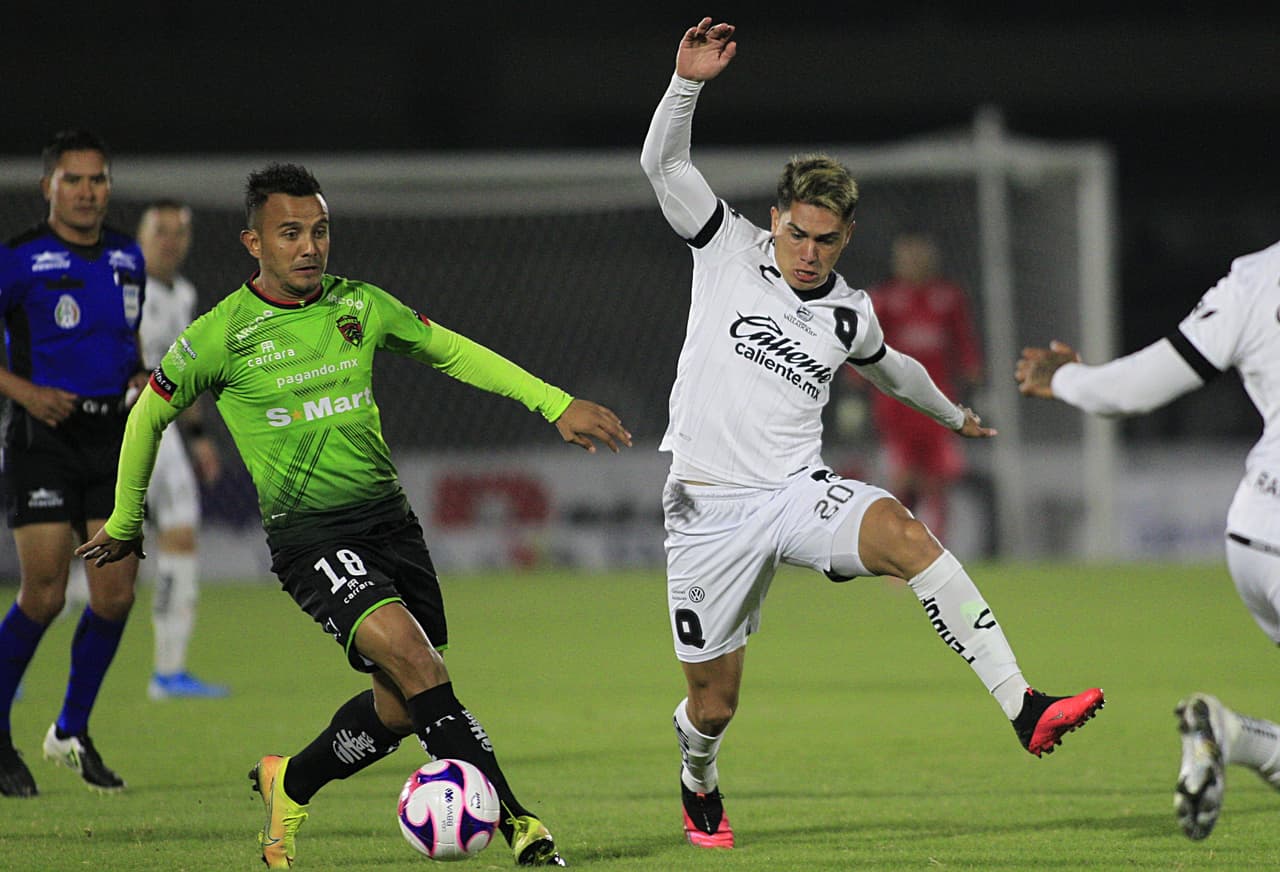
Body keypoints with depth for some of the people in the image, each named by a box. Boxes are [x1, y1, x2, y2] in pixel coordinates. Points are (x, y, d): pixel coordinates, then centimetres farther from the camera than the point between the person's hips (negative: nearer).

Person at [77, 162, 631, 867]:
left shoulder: (359, 306, 4)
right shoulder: (222, 334, -7)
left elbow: (453, 353, 18)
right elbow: (148, 416, 8)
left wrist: (557, 404, 10)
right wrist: (124, 524, 18)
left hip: (389, 517, 6)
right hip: (309, 535, -6)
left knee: (399, 706, 4)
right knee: (414, 659, -24)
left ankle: (288, 784, 31)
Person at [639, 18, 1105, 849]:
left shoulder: (849, 316, 10)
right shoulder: (729, 248, 1)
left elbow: (891, 369, 33)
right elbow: (663, 162, -9)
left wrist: (953, 414, 46)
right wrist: (688, 82, -23)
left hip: (799, 497, 2)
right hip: (710, 511, -1)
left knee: (906, 535, -30)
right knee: (715, 701, 1)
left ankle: (1024, 708, -37)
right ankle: (699, 782, 40)